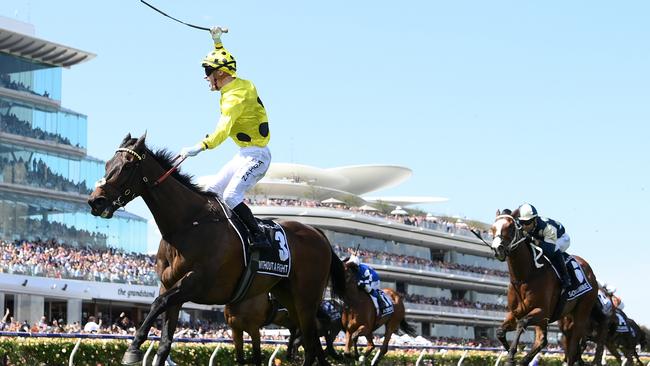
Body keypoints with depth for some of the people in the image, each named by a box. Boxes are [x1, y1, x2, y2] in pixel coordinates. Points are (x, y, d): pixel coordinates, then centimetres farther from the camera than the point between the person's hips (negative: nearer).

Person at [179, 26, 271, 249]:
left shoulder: (235, 97, -21)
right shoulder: (239, 84, 7)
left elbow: (223, 130, -37)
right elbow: (222, 62, 32)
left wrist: (200, 147, -48)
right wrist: (217, 42, 32)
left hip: (255, 155, -10)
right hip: (246, 154, 10)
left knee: (231, 196, -24)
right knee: (211, 190, 8)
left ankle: (259, 238, -23)